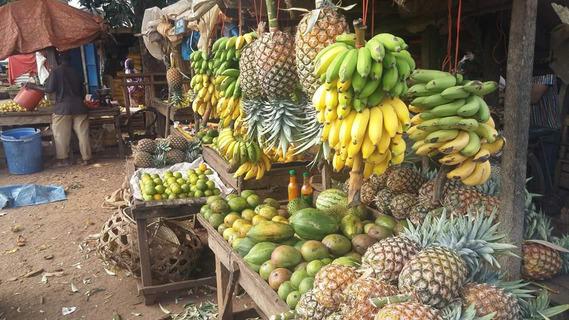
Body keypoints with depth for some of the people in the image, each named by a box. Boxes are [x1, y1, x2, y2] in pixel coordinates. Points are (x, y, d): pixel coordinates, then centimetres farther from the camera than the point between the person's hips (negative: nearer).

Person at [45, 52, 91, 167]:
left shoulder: (56, 71, -3)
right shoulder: (75, 72, 11)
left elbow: (49, 89, -5)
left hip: (63, 108, -4)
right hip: (79, 107, 4)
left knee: (61, 135, 5)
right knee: (83, 134, 5)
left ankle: (63, 159, 8)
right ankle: (86, 158, 8)